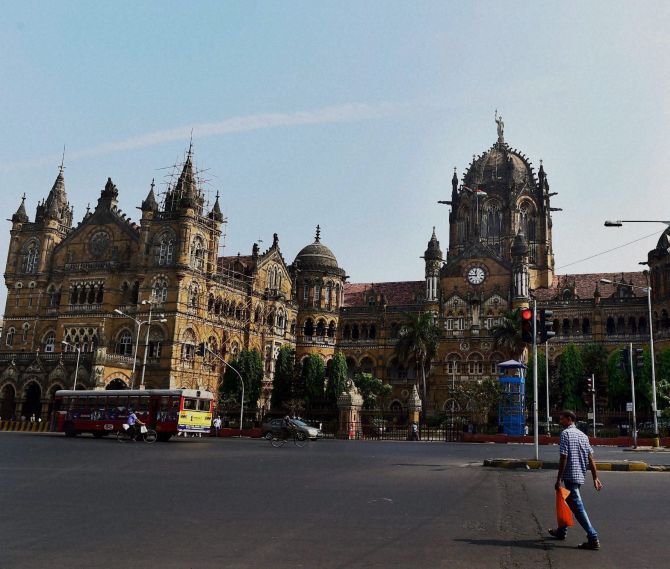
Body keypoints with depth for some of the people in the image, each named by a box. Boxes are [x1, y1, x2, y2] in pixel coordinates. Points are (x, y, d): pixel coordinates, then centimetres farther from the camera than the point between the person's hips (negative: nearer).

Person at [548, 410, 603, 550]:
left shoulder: (565, 433, -12)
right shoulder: (582, 435, 11)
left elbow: (563, 458, -16)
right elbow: (590, 458, 8)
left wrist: (558, 479, -12)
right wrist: (595, 478, 10)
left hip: (570, 476, -9)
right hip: (581, 475, 9)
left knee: (578, 507, -6)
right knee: (567, 502, 21)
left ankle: (593, 539, -9)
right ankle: (561, 532, 34)